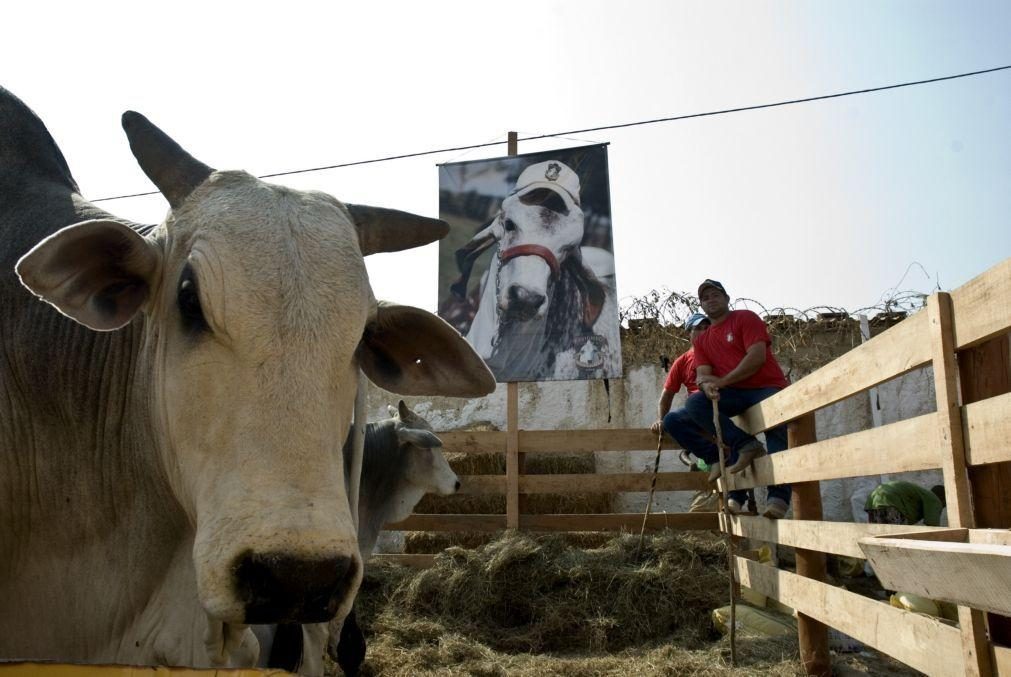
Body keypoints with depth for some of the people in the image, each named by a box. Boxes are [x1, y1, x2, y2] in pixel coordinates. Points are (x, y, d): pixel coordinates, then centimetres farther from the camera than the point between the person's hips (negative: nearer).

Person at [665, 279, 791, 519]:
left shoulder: (745, 318, 4)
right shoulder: (701, 341, 18)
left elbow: (758, 356, -11)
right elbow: (702, 374, 3)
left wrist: (722, 381, -17)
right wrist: (707, 385, -24)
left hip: (768, 387, -4)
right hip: (733, 395, 4)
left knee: (777, 419, -34)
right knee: (695, 402, -22)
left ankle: (778, 496, -31)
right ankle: (745, 446, -27)